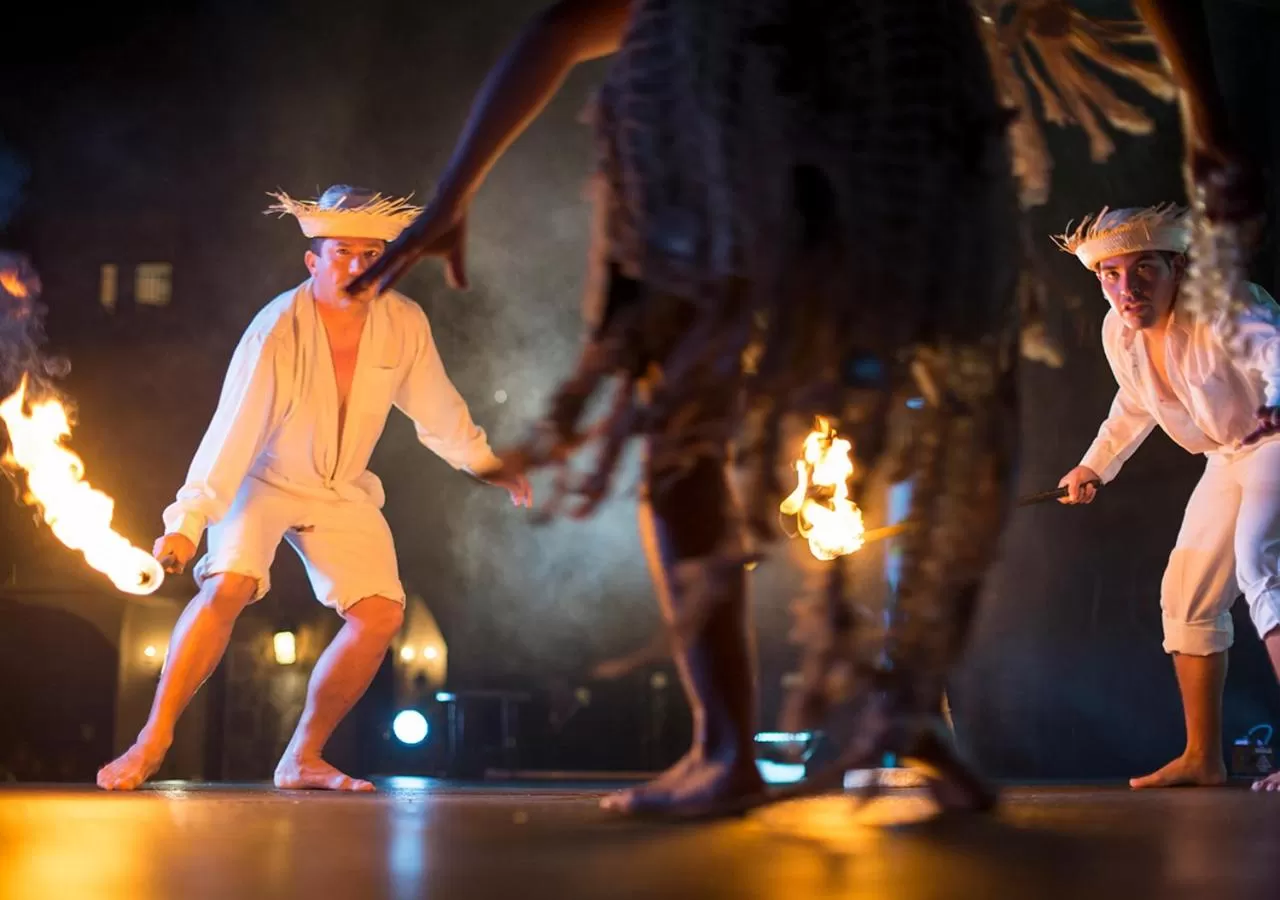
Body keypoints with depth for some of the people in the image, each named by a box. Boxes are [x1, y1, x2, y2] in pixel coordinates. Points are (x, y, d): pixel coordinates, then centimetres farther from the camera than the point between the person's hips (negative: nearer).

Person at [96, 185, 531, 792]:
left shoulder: (405, 325, -14)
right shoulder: (277, 333, -28)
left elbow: (437, 409, 4)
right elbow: (232, 432, -32)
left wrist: (487, 466, 15)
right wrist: (186, 524, -39)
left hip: (342, 491, 4)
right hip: (263, 479, -4)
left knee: (381, 614, -10)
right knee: (227, 588, -28)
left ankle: (302, 759, 5)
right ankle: (151, 743, -17)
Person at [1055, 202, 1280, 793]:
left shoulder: (1220, 309, -26)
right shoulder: (1118, 333, -2)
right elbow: (1134, 407, 18)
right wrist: (1093, 467, 25)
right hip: (1229, 460, 9)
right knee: (1187, 595, 10)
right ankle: (1202, 759, 22)